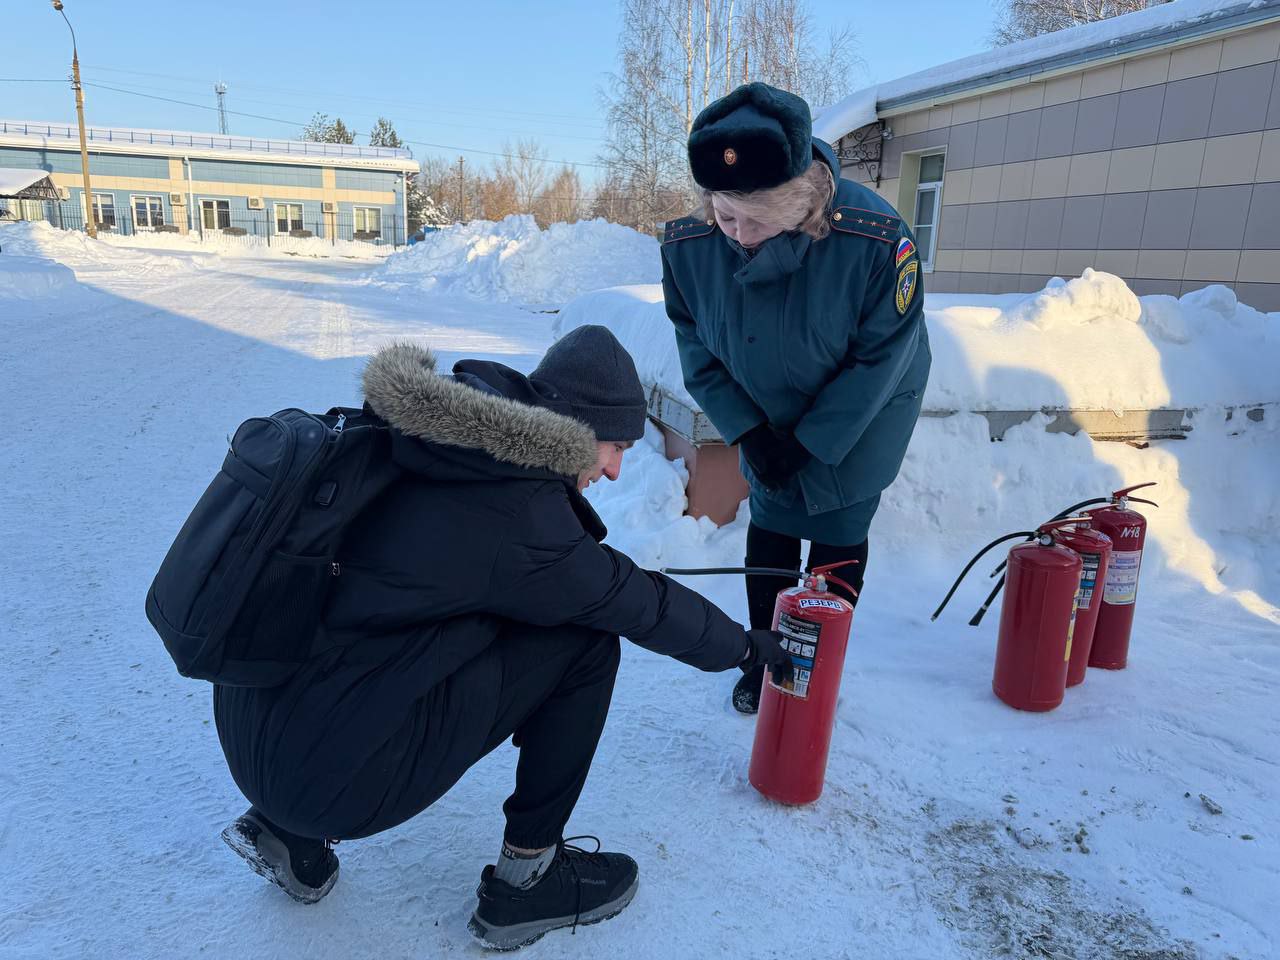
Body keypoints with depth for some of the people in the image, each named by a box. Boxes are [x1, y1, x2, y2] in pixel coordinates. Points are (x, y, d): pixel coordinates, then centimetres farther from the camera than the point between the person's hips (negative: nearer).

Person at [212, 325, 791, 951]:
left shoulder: (418, 451, 3)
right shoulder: (515, 516, -18)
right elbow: (643, 605, -5)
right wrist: (746, 646, 12)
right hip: (325, 776, -8)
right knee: (584, 641, -5)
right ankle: (525, 881, 12)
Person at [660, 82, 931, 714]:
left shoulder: (876, 239, -34)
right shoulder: (688, 244, -24)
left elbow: (878, 361, -22)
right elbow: (698, 350, -8)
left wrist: (813, 446, -19)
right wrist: (747, 431, -14)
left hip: (860, 420, -3)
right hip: (767, 419, 3)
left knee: (838, 542, 6)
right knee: (768, 533, 12)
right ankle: (766, 661, 32)